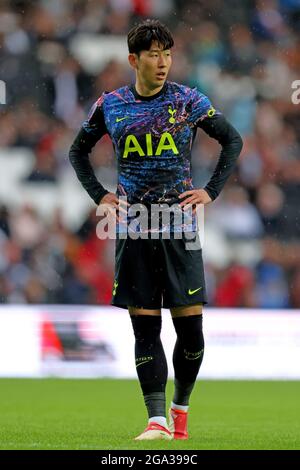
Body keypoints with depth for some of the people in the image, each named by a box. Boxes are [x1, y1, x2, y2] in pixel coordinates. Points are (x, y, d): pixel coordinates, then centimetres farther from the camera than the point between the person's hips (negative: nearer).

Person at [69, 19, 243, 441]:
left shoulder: (189, 101, 1)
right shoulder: (110, 105, 5)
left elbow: (233, 141, 9)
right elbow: (79, 151, 20)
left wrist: (211, 192, 1)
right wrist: (99, 196, 8)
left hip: (180, 229, -1)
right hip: (133, 230, 1)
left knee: (190, 330, -2)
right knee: (145, 330, -3)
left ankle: (181, 407, 20)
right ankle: (157, 420, -2)